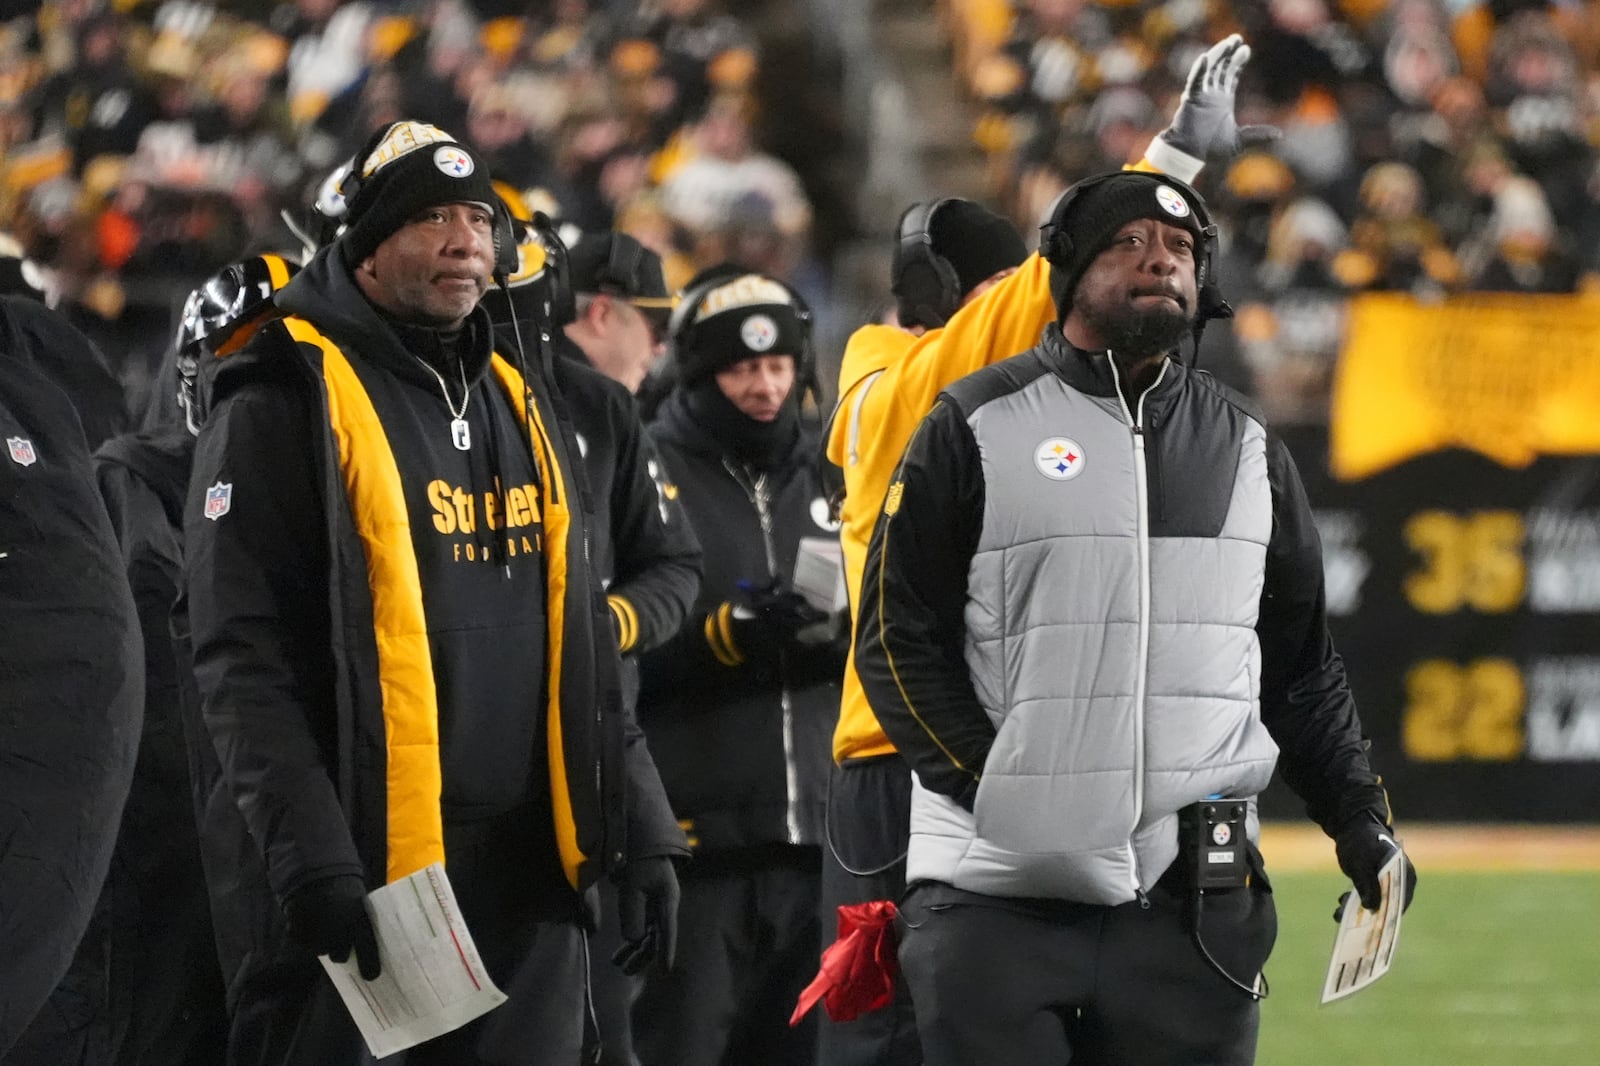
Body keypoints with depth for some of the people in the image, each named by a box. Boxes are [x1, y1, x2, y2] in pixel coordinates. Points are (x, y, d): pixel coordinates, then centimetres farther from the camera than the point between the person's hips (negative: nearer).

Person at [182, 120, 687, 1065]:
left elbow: (584, 649, 20)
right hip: (367, 876, -6)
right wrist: (315, 865, -21)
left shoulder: (521, 405, 17)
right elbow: (244, 660, -12)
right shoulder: (285, 406, -5)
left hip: (531, 881, 6)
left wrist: (643, 834, 11)